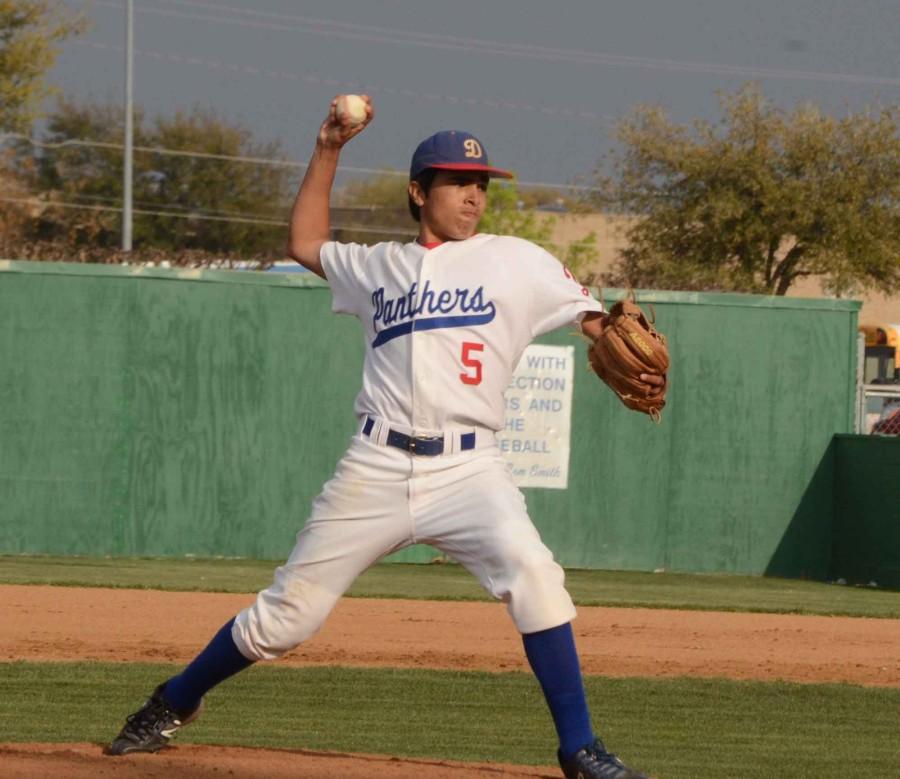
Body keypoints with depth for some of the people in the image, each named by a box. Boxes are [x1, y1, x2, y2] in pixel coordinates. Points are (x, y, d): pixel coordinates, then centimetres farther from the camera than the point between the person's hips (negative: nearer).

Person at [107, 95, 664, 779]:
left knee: (530, 571, -29)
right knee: (285, 616, 5)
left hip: (467, 467, -2)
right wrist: (329, 151, 24)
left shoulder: (516, 262, 7)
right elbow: (305, 244, 32)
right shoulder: (382, 266, 17)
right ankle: (174, 704, 28)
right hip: (377, 467, 2)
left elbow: (594, 317, -1)